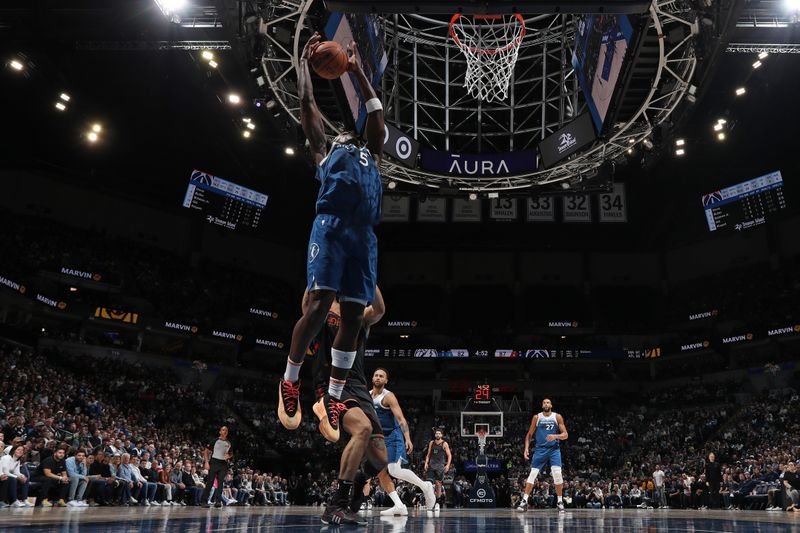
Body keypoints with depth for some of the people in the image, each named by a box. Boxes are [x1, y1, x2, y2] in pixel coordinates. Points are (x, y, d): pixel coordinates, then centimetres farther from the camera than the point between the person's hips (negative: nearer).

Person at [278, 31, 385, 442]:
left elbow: (376, 110, 40)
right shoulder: (324, 150, 26)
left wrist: (357, 71, 45)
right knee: (318, 305, -14)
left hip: (364, 234, 4)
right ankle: (289, 383, 4)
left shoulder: (372, 154, 35)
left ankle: (333, 398, 9)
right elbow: (307, 103, 28)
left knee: (353, 316, -1)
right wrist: (305, 60, 38)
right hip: (332, 224, -4)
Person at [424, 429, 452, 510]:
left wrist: (448, 465, -10)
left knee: (438, 483, -3)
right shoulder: (431, 443, 12)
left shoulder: (444, 444, 1)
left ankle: (438, 502, 7)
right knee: (429, 482, -7)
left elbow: (449, 455, 1)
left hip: (440, 465, -3)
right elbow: (428, 454, 17)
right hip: (432, 464, 3)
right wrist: (426, 463, 5)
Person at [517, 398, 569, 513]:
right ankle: (524, 501, -1)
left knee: (557, 473, -14)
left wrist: (555, 436, -22)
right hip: (540, 449, 1)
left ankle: (560, 502, 1)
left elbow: (565, 435, -2)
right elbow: (529, 434, 7)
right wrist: (526, 448, -5)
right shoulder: (537, 417, 3)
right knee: (532, 474, -5)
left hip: (554, 449, -1)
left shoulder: (557, 417, 1)